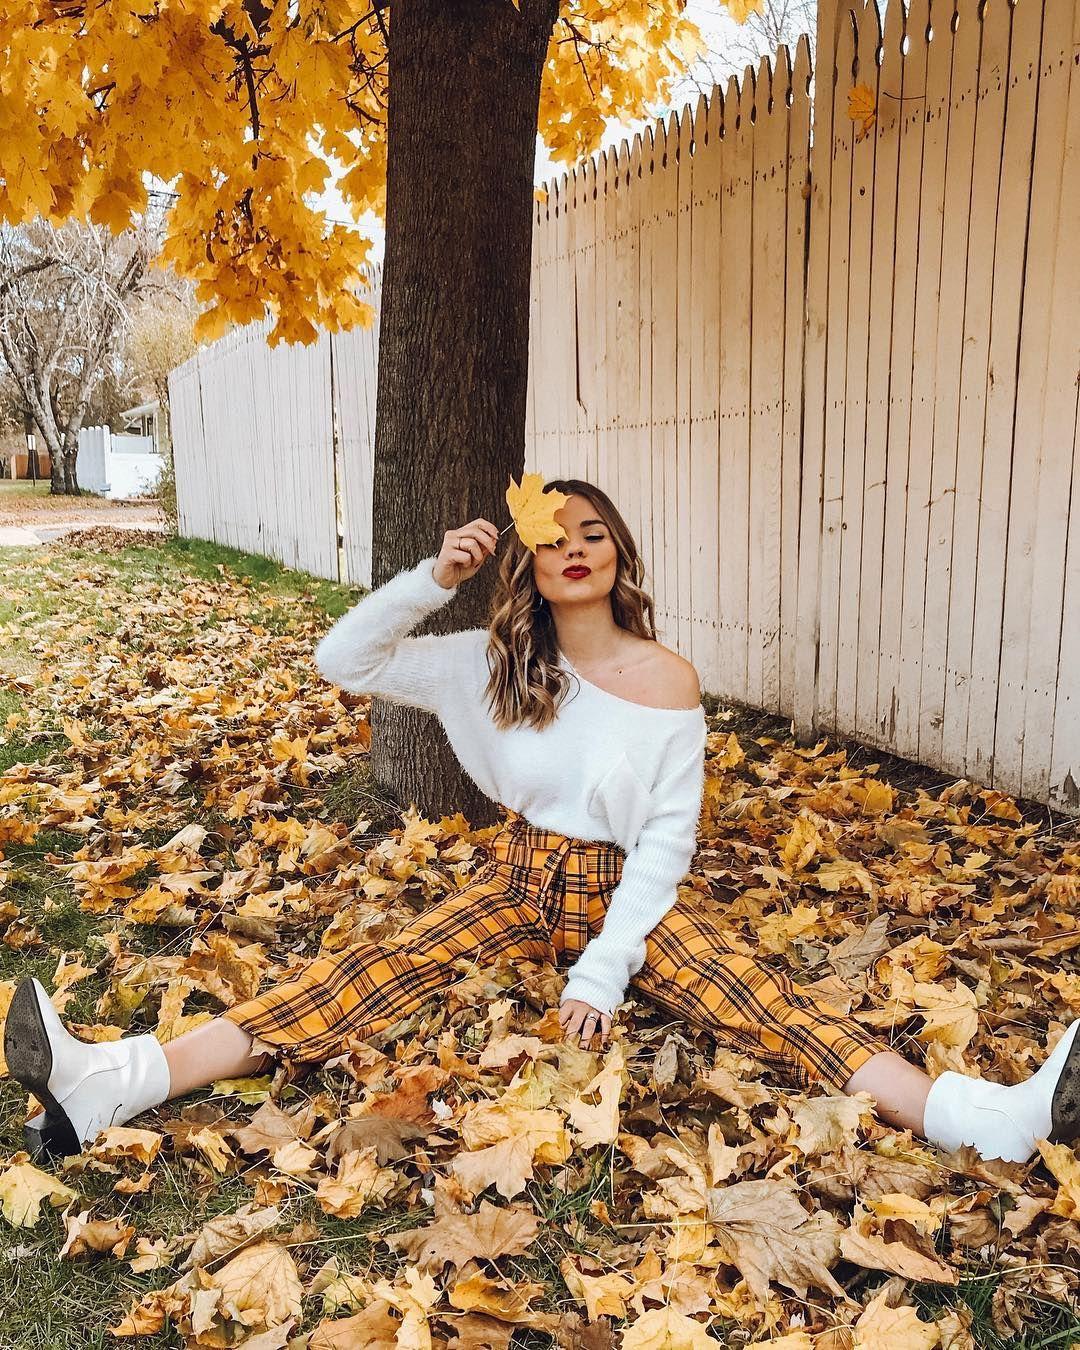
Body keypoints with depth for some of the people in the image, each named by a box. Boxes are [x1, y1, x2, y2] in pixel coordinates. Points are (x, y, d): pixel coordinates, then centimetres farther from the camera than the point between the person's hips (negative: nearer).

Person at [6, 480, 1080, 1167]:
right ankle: (114, 1083, -35)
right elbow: (344, 660, -5)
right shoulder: (495, 664, -4)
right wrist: (434, 579, -19)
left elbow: (666, 842, -12)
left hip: (627, 895, -1)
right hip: (518, 884, 2)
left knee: (754, 996, -25)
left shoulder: (666, 681, -11)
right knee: (369, 973, -20)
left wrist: (603, 972, -20)